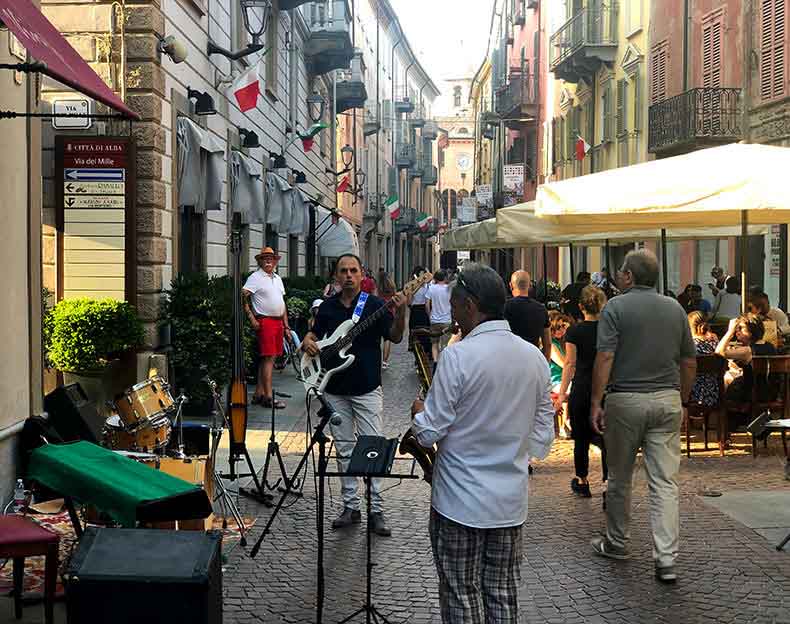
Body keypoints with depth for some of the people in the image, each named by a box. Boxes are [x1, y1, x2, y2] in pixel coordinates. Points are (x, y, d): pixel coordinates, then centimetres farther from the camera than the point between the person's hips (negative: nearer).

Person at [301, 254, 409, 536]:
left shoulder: (375, 305, -4)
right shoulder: (328, 306, 8)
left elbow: (395, 337, -13)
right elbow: (313, 333, 20)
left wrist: (400, 314, -32)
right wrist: (308, 343, -3)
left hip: (367, 389, -4)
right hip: (335, 389, 4)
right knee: (344, 450, 10)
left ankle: (376, 511, 0)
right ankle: (351, 507, 19)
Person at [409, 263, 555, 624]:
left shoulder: (458, 356, -18)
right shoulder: (535, 357, 1)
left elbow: (430, 433, -14)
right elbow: (543, 435, 7)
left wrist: (419, 413, 6)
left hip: (460, 501, -5)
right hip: (512, 501, 5)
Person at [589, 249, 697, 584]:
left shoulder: (616, 307, -7)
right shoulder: (675, 308, 7)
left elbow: (605, 358, -14)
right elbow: (689, 361, 10)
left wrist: (595, 403, -11)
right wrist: (682, 399, 19)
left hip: (625, 400, -3)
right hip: (667, 400, 3)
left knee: (619, 478, 13)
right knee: (665, 482, 1)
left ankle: (616, 542, 29)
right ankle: (666, 559, -4)